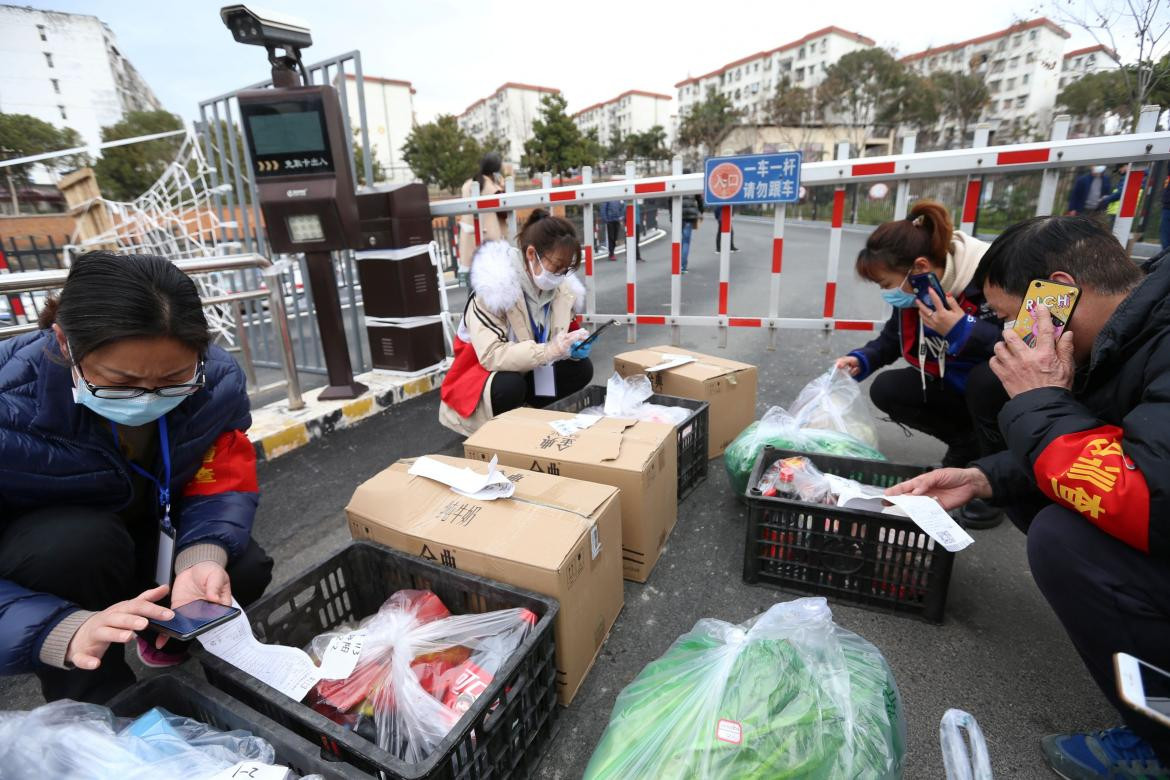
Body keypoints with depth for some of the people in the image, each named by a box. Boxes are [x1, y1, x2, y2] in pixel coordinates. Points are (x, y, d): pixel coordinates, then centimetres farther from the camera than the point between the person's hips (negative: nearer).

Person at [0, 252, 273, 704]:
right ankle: (95, 707, -10)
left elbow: (223, 483, -17)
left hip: (147, 529, 3)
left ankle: (163, 629, 17)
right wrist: (69, 631, -50)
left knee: (245, 571, -19)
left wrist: (202, 559, -37)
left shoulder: (217, 381, -26)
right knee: (81, 542, -36)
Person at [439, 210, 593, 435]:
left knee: (581, 369, -12)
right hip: (482, 374, -6)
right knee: (510, 386, -36)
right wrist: (549, 350, -40)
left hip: (527, 372, 6)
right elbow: (491, 355, -34)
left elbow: (563, 334, 6)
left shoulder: (564, 287, -8)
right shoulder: (494, 288, -28)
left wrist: (574, 346, -18)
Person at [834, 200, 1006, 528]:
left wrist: (962, 330, -40)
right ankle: (966, 442, 9)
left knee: (986, 378, -36)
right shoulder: (914, 290, -10)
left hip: (1004, 389, -6)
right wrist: (862, 360, -12)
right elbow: (893, 337, 6)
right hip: (956, 387, 6)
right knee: (886, 390, -11)